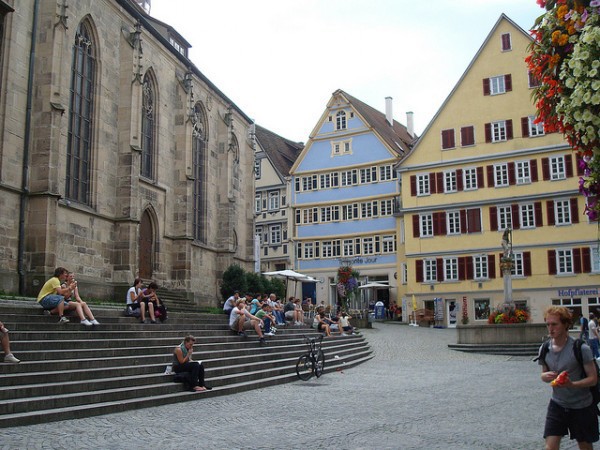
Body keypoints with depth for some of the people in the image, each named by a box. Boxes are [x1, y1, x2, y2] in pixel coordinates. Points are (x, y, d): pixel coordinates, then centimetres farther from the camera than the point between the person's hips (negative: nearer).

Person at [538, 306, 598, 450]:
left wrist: (572, 384, -33)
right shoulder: (545, 348, -4)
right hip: (557, 404, 3)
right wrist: (546, 376, -15)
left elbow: (593, 378, -15)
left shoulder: (580, 348, -18)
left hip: (582, 406, -3)